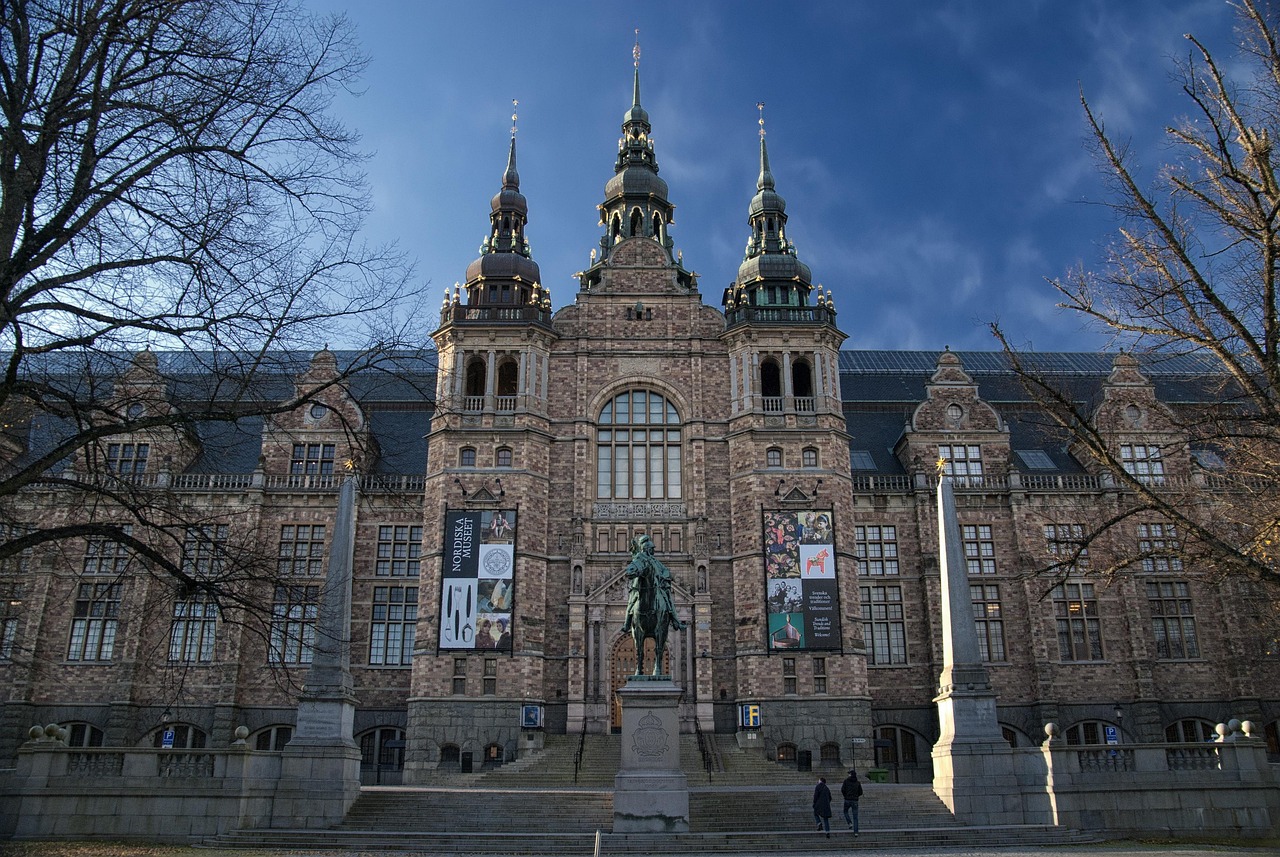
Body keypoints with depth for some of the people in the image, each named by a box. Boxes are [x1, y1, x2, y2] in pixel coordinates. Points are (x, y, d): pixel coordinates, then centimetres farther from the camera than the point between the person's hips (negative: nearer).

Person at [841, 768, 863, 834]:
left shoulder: (846, 781, -2)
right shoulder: (858, 783, 4)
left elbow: (842, 790, -8)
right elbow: (860, 793, 4)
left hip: (847, 800, -1)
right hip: (855, 801, 2)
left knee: (846, 812, 25)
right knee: (855, 817, 7)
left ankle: (850, 823, 3)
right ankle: (856, 832, -1)